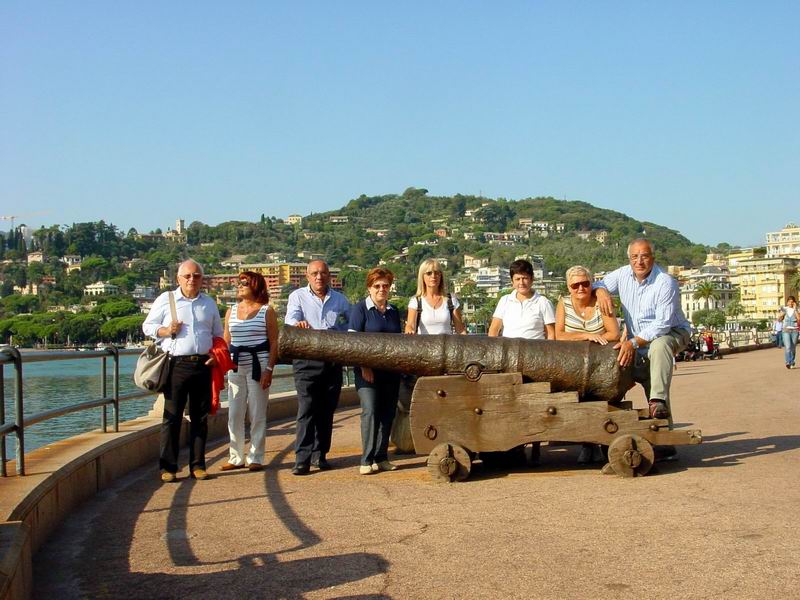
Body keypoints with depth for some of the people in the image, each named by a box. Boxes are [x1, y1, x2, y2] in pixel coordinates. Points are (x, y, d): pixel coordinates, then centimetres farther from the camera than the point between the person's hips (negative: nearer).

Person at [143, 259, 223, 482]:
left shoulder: (209, 303, 17)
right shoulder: (166, 299, 7)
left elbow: (218, 334, 22)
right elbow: (147, 326, 9)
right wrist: (165, 330, -11)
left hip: (204, 365, 3)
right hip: (177, 365, -3)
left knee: (200, 418, 6)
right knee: (172, 417, -3)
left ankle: (197, 465, 13)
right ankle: (168, 467, 2)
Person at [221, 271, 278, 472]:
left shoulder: (266, 311, 0)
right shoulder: (231, 311, 12)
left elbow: (274, 343, -3)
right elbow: (226, 342, 14)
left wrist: (269, 369, -11)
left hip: (258, 366, -4)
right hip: (235, 367, 4)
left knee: (257, 414, 0)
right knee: (234, 414, 4)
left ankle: (256, 458, 8)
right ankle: (236, 457, 13)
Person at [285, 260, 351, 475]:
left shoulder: (340, 300, 15)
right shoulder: (297, 297, 7)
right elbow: (291, 320, -10)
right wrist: (298, 324, -33)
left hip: (333, 361, 3)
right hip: (307, 360, -3)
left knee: (327, 411, 7)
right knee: (306, 410, -9)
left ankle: (319, 455, 16)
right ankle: (302, 459, -8)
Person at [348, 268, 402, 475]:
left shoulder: (394, 311, 15)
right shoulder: (360, 309, 0)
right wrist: (364, 366, -13)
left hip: (391, 371, 5)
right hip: (369, 370, -5)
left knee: (387, 413, 4)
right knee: (370, 411, -14)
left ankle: (381, 458, 12)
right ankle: (367, 460, -10)